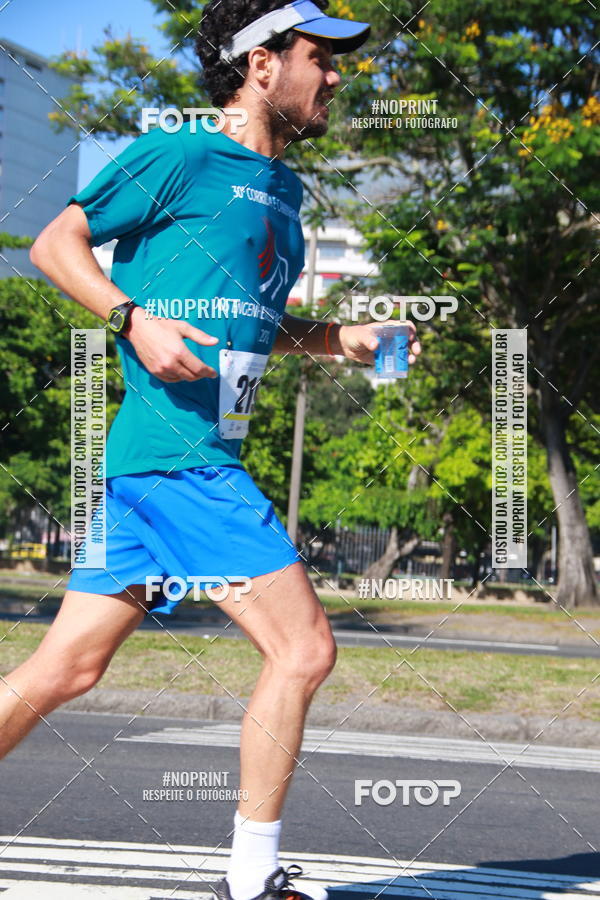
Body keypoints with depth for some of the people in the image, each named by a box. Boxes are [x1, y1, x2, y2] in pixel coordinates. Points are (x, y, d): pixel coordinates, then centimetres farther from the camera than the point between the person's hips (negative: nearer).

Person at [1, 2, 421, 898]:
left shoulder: (282, 192, 21)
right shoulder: (178, 155, -4)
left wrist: (343, 340, 14)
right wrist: (135, 320, -18)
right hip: (175, 451, -9)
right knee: (303, 647, -7)